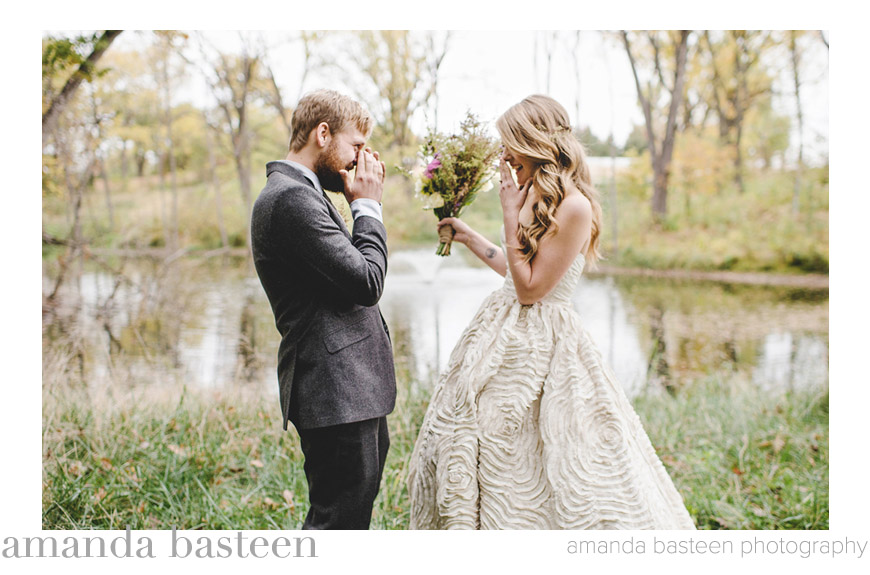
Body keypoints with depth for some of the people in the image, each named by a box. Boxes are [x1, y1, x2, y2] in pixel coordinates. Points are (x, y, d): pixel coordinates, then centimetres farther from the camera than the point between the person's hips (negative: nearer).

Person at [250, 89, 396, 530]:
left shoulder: (296, 192, 17)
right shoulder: (292, 198, -17)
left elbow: (350, 268, 18)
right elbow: (367, 282, -19)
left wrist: (360, 204, 10)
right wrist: (367, 206, -8)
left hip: (344, 387, 11)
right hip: (337, 392, -11)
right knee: (340, 520, -3)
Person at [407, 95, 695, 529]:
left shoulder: (574, 207, -19)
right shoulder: (535, 199, 8)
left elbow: (530, 286, -19)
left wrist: (511, 215, -16)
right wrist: (469, 237, 21)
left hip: (538, 347, -9)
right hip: (504, 335, 9)